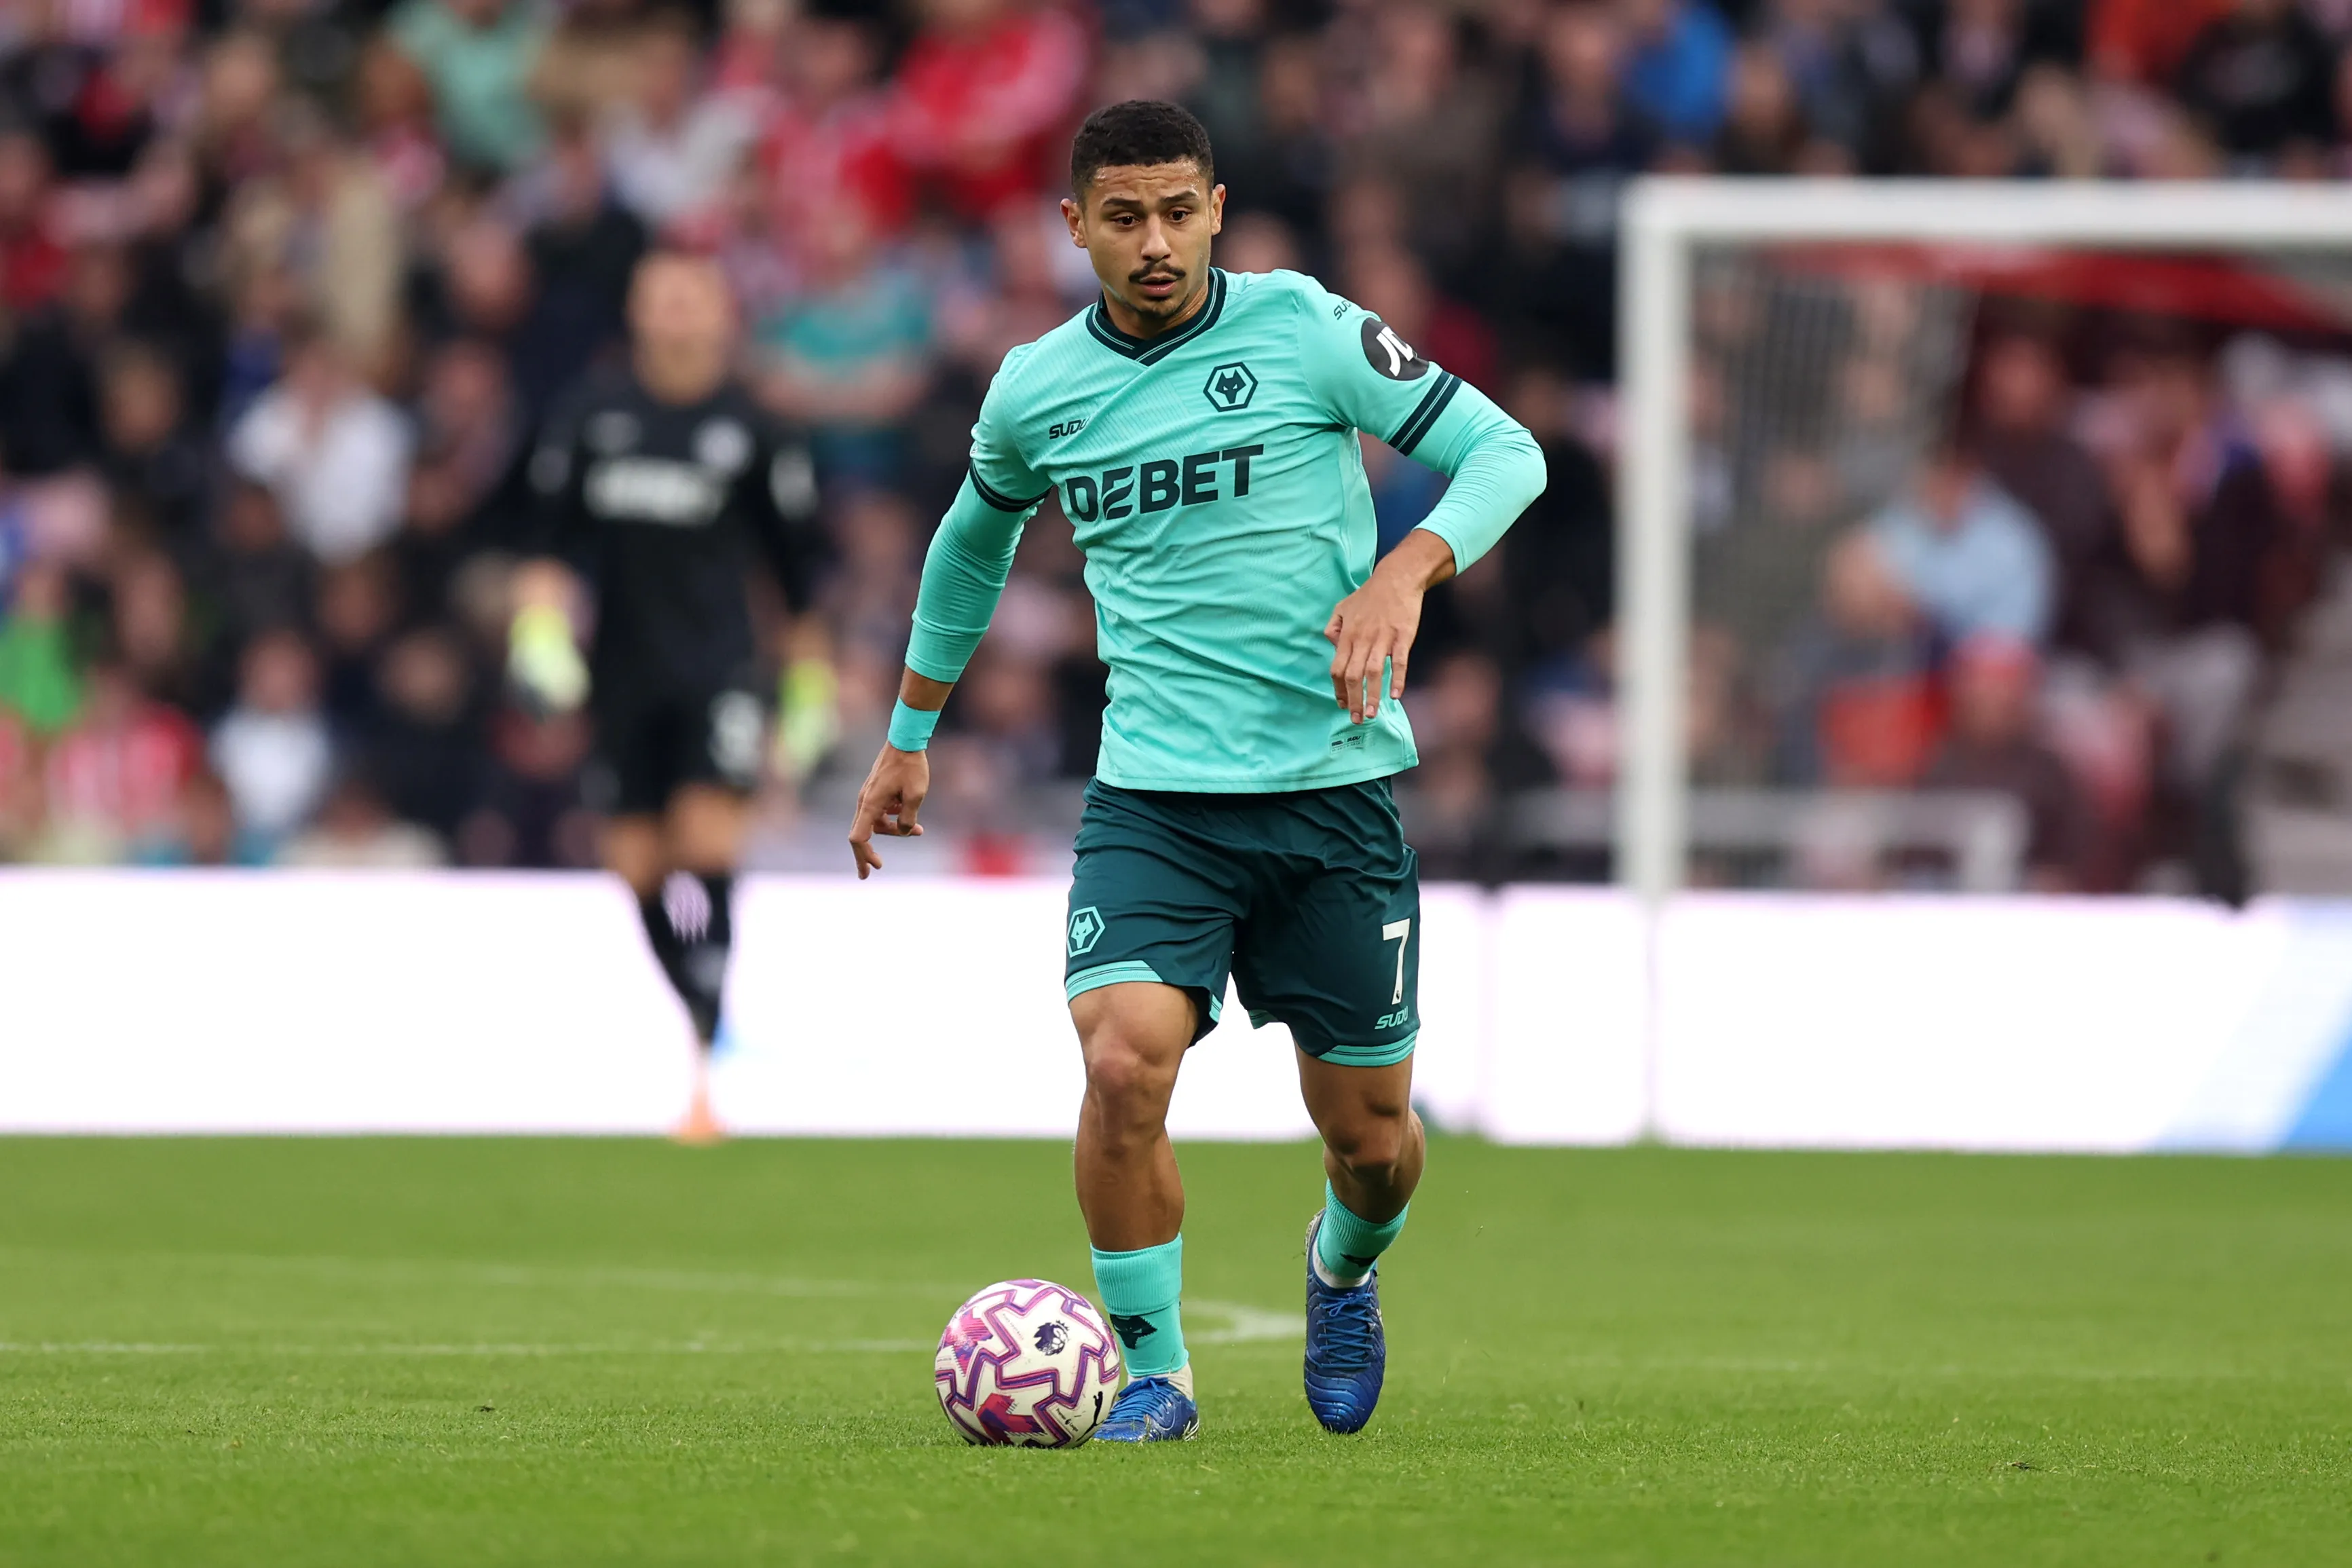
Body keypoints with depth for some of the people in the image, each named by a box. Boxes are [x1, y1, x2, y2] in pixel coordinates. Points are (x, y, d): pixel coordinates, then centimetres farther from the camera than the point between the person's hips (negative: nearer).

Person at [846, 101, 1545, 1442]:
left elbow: (1503, 450, -2)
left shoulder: (1303, 330, -5)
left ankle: (1343, 1273, 42)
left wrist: (1406, 573, -20)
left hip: (1335, 788, -1)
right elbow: (976, 539, 25)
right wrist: (911, 735, 30)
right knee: (1124, 1068, -23)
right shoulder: (1036, 391, 4)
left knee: (1372, 1137, 5)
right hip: (1153, 795, 1)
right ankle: (1153, 1369, -3)